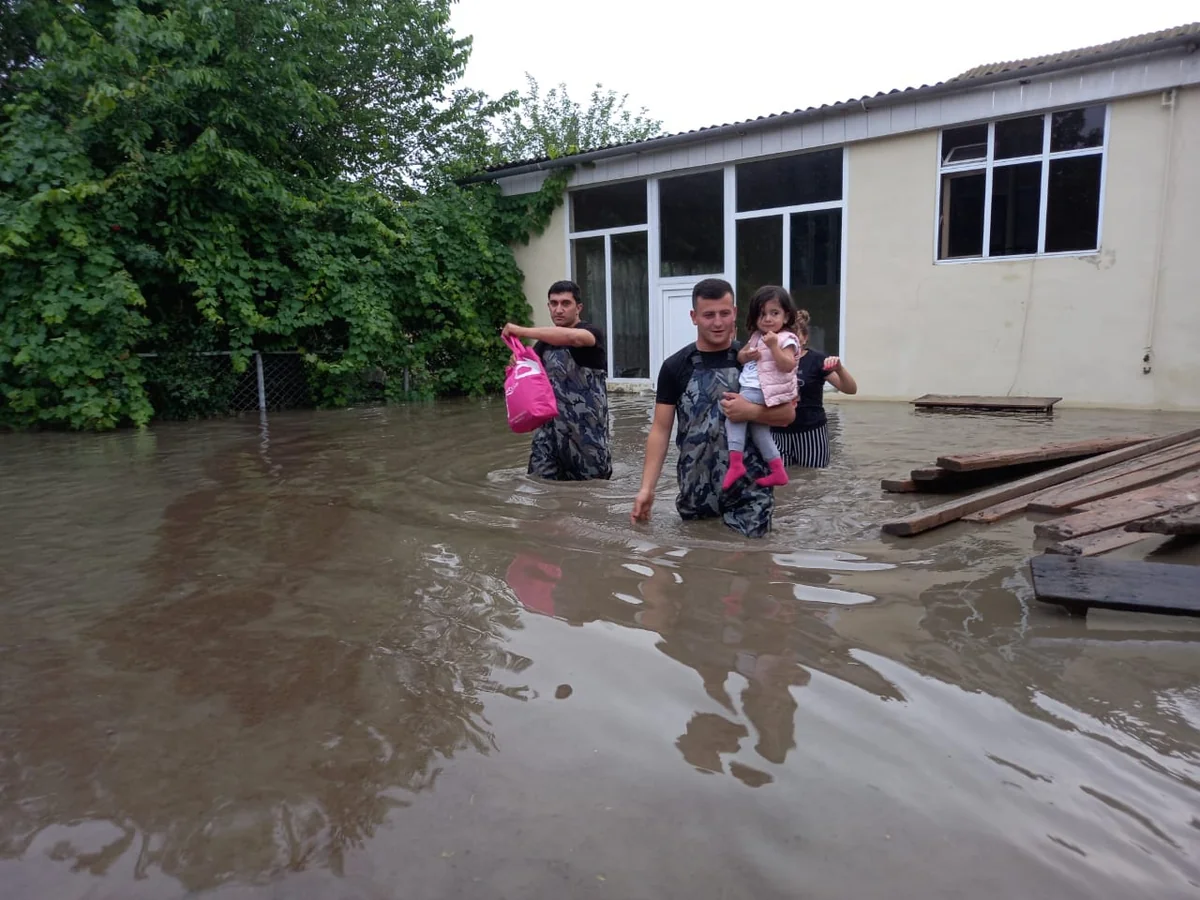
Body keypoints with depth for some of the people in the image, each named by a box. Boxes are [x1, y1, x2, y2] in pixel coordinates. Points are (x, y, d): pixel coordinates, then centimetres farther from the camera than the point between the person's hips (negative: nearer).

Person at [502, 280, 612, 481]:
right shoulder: (545, 340, 14)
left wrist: (522, 331, -29)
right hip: (551, 427, 5)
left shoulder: (591, 333, -7)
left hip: (587, 431, -5)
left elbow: (573, 337, -31)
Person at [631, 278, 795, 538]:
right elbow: (660, 430, 0)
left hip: (749, 490, -1)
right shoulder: (675, 367, 1)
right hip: (695, 492, 1)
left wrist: (751, 411, -17)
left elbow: (787, 414, 4)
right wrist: (647, 488, -9)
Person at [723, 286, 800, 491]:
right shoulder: (757, 336, 15)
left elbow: (787, 366, -21)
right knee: (756, 426, 14)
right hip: (753, 389, 9)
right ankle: (778, 471, 22)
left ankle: (735, 463, -19)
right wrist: (746, 355, -1)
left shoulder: (786, 339, -9)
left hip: (762, 391, -9)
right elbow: (740, 356, 22)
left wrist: (773, 346, -28)